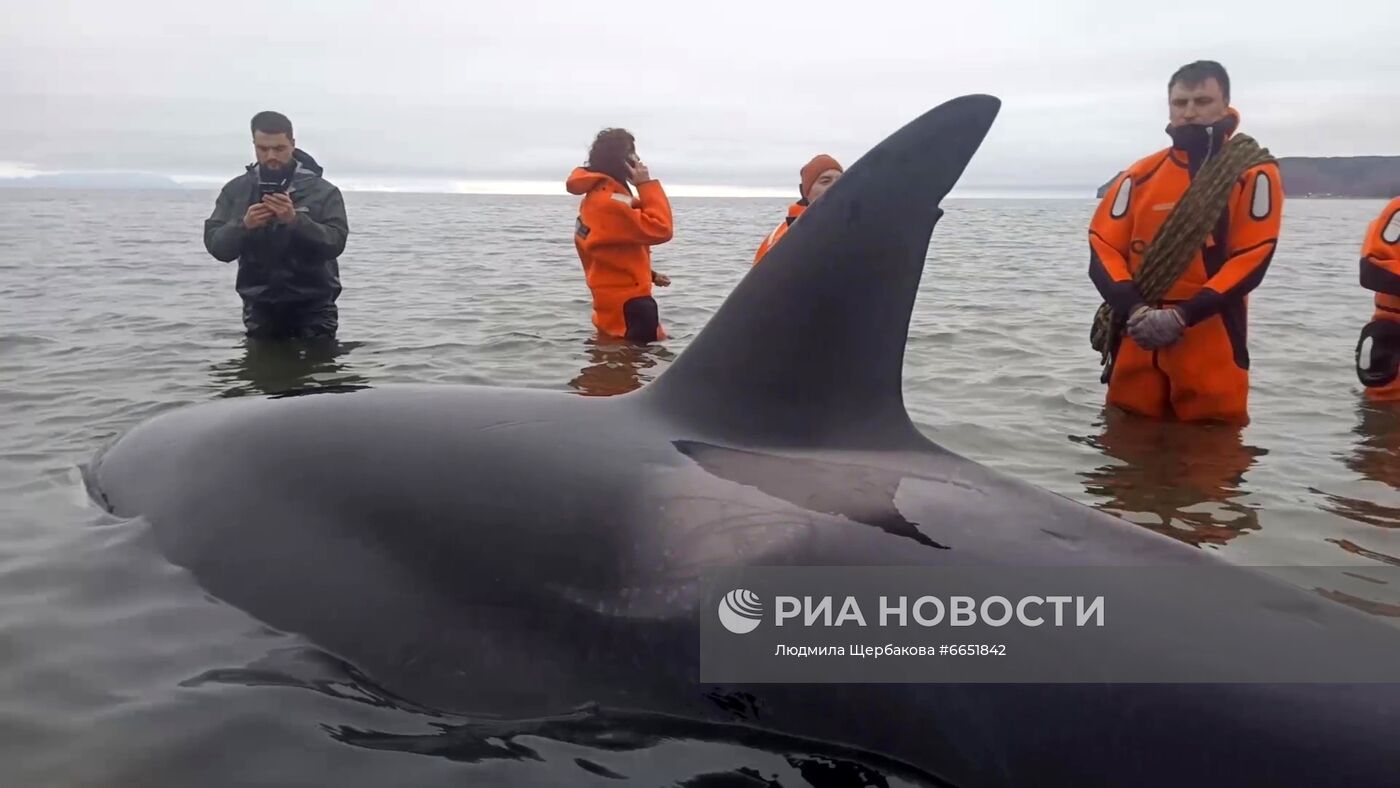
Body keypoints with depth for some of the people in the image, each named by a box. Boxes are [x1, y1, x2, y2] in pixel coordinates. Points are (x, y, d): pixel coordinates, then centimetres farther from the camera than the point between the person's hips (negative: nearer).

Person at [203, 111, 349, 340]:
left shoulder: (323, 190, -3)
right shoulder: (235, 190, 5)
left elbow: (336, 243, -13)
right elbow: (215, 245, -1)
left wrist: (296, 220, -27)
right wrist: (243, 225, -20)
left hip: (313, 308, -2)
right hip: (260, 308, 3)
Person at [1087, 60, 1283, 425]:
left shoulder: (1254, 173, 1)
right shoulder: (1140, 175, 9)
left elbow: (1253, 258, -7)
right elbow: (1103, 248, 3)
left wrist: (1182, 316, -16)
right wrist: (1133, 310, -14)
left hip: (1211, 339, -3)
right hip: (1137, 337, 3)